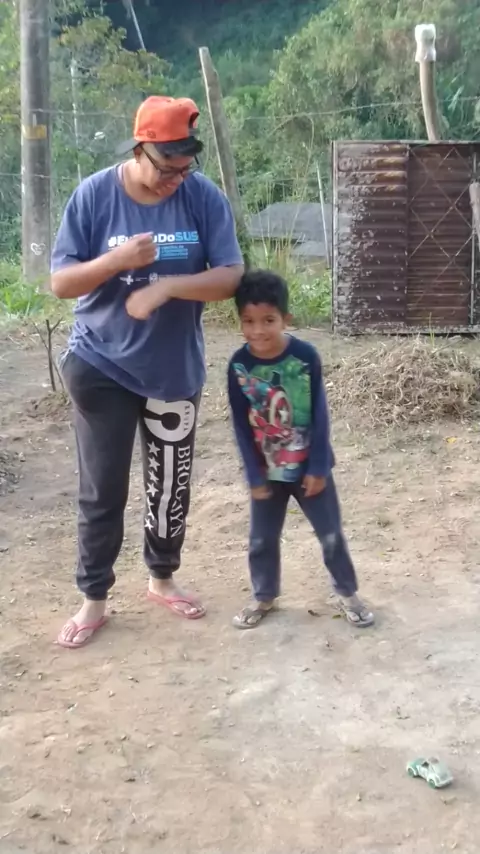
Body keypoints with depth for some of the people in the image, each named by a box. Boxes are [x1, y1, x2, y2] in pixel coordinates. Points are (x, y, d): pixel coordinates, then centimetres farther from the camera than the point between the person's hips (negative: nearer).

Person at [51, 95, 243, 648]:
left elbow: (232, 277, -11)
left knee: (170, 485, 14)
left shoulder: (204, 198, -8)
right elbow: (61, 282, -9)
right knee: (102, 490, 3)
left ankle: (162, 579, 36)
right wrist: (117, 259, -27)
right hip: (101, 367, -1)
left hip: (175, 371, 2)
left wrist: (166, 285, -26)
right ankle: (93, 599, 20)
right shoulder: (93, 195, -10)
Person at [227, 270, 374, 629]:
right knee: (262, 538, 13)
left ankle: (348, 592, 32)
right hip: (267, 470, 2)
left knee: (331, 533, 11)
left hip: (309, 466, -1)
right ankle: (264, 596, 35)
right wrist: (254, 476, -6)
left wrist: (318, 468, -11)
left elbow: (320, 416, -12)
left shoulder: (306, 356, -18)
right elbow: (241, 425, -7)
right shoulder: (239, 364, -13)